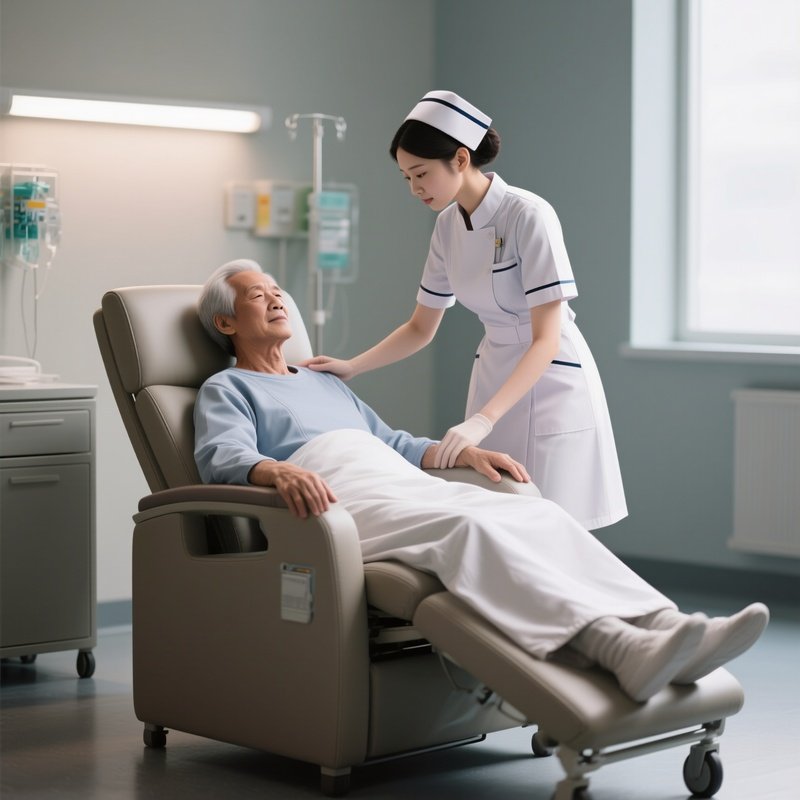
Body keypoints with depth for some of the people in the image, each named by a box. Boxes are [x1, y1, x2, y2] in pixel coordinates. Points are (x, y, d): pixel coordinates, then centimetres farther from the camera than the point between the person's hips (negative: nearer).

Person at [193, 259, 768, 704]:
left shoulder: (327, 384, 38)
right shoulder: (226, 390, 16)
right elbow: (224, 458, -5)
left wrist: (465, 452, 19)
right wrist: (278, 471, -29)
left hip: (404, 484, 7)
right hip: (339, 502, -7)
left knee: (540, 515, -21)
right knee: (472, 527, -36)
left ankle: (662, 626, -41)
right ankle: (621, 650, -56)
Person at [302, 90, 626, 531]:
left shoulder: (528, 215, -20)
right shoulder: (448, 226, 1)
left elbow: (546, 339, -24)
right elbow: (421, 328, 13)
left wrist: (482, 420, -34)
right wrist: (351, 367, -1)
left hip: (549, 382, -6)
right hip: (493, 377, 6)